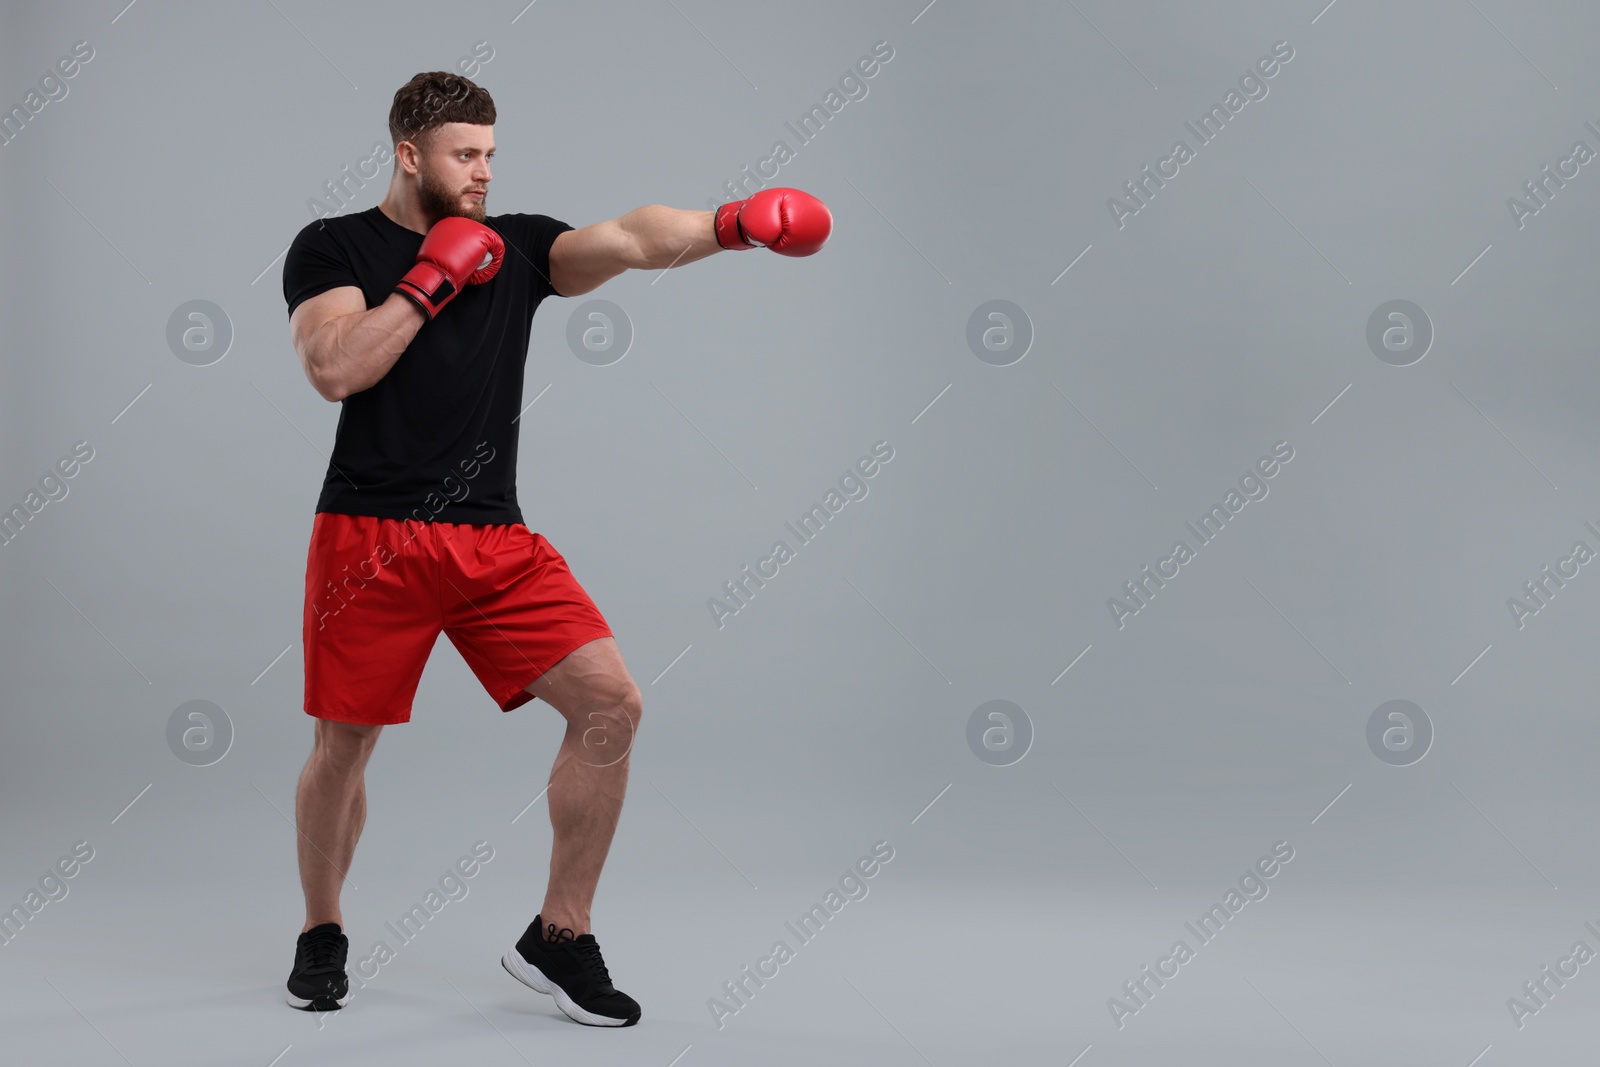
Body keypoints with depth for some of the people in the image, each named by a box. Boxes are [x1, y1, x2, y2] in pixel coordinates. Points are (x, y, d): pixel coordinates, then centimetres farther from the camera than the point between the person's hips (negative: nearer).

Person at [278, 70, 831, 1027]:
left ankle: (558, 939, 1)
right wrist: (433, 277, -11)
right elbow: (334, 368, -15)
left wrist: (731, 224, -24)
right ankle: (322, 936, 31)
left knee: (611, 704, -10)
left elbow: (629, 240, -7)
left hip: (496, 543, 3)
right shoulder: (334, 248, 2)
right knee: (345, 744, 5)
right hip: (374, 540, -3)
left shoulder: (518, 245, 10)